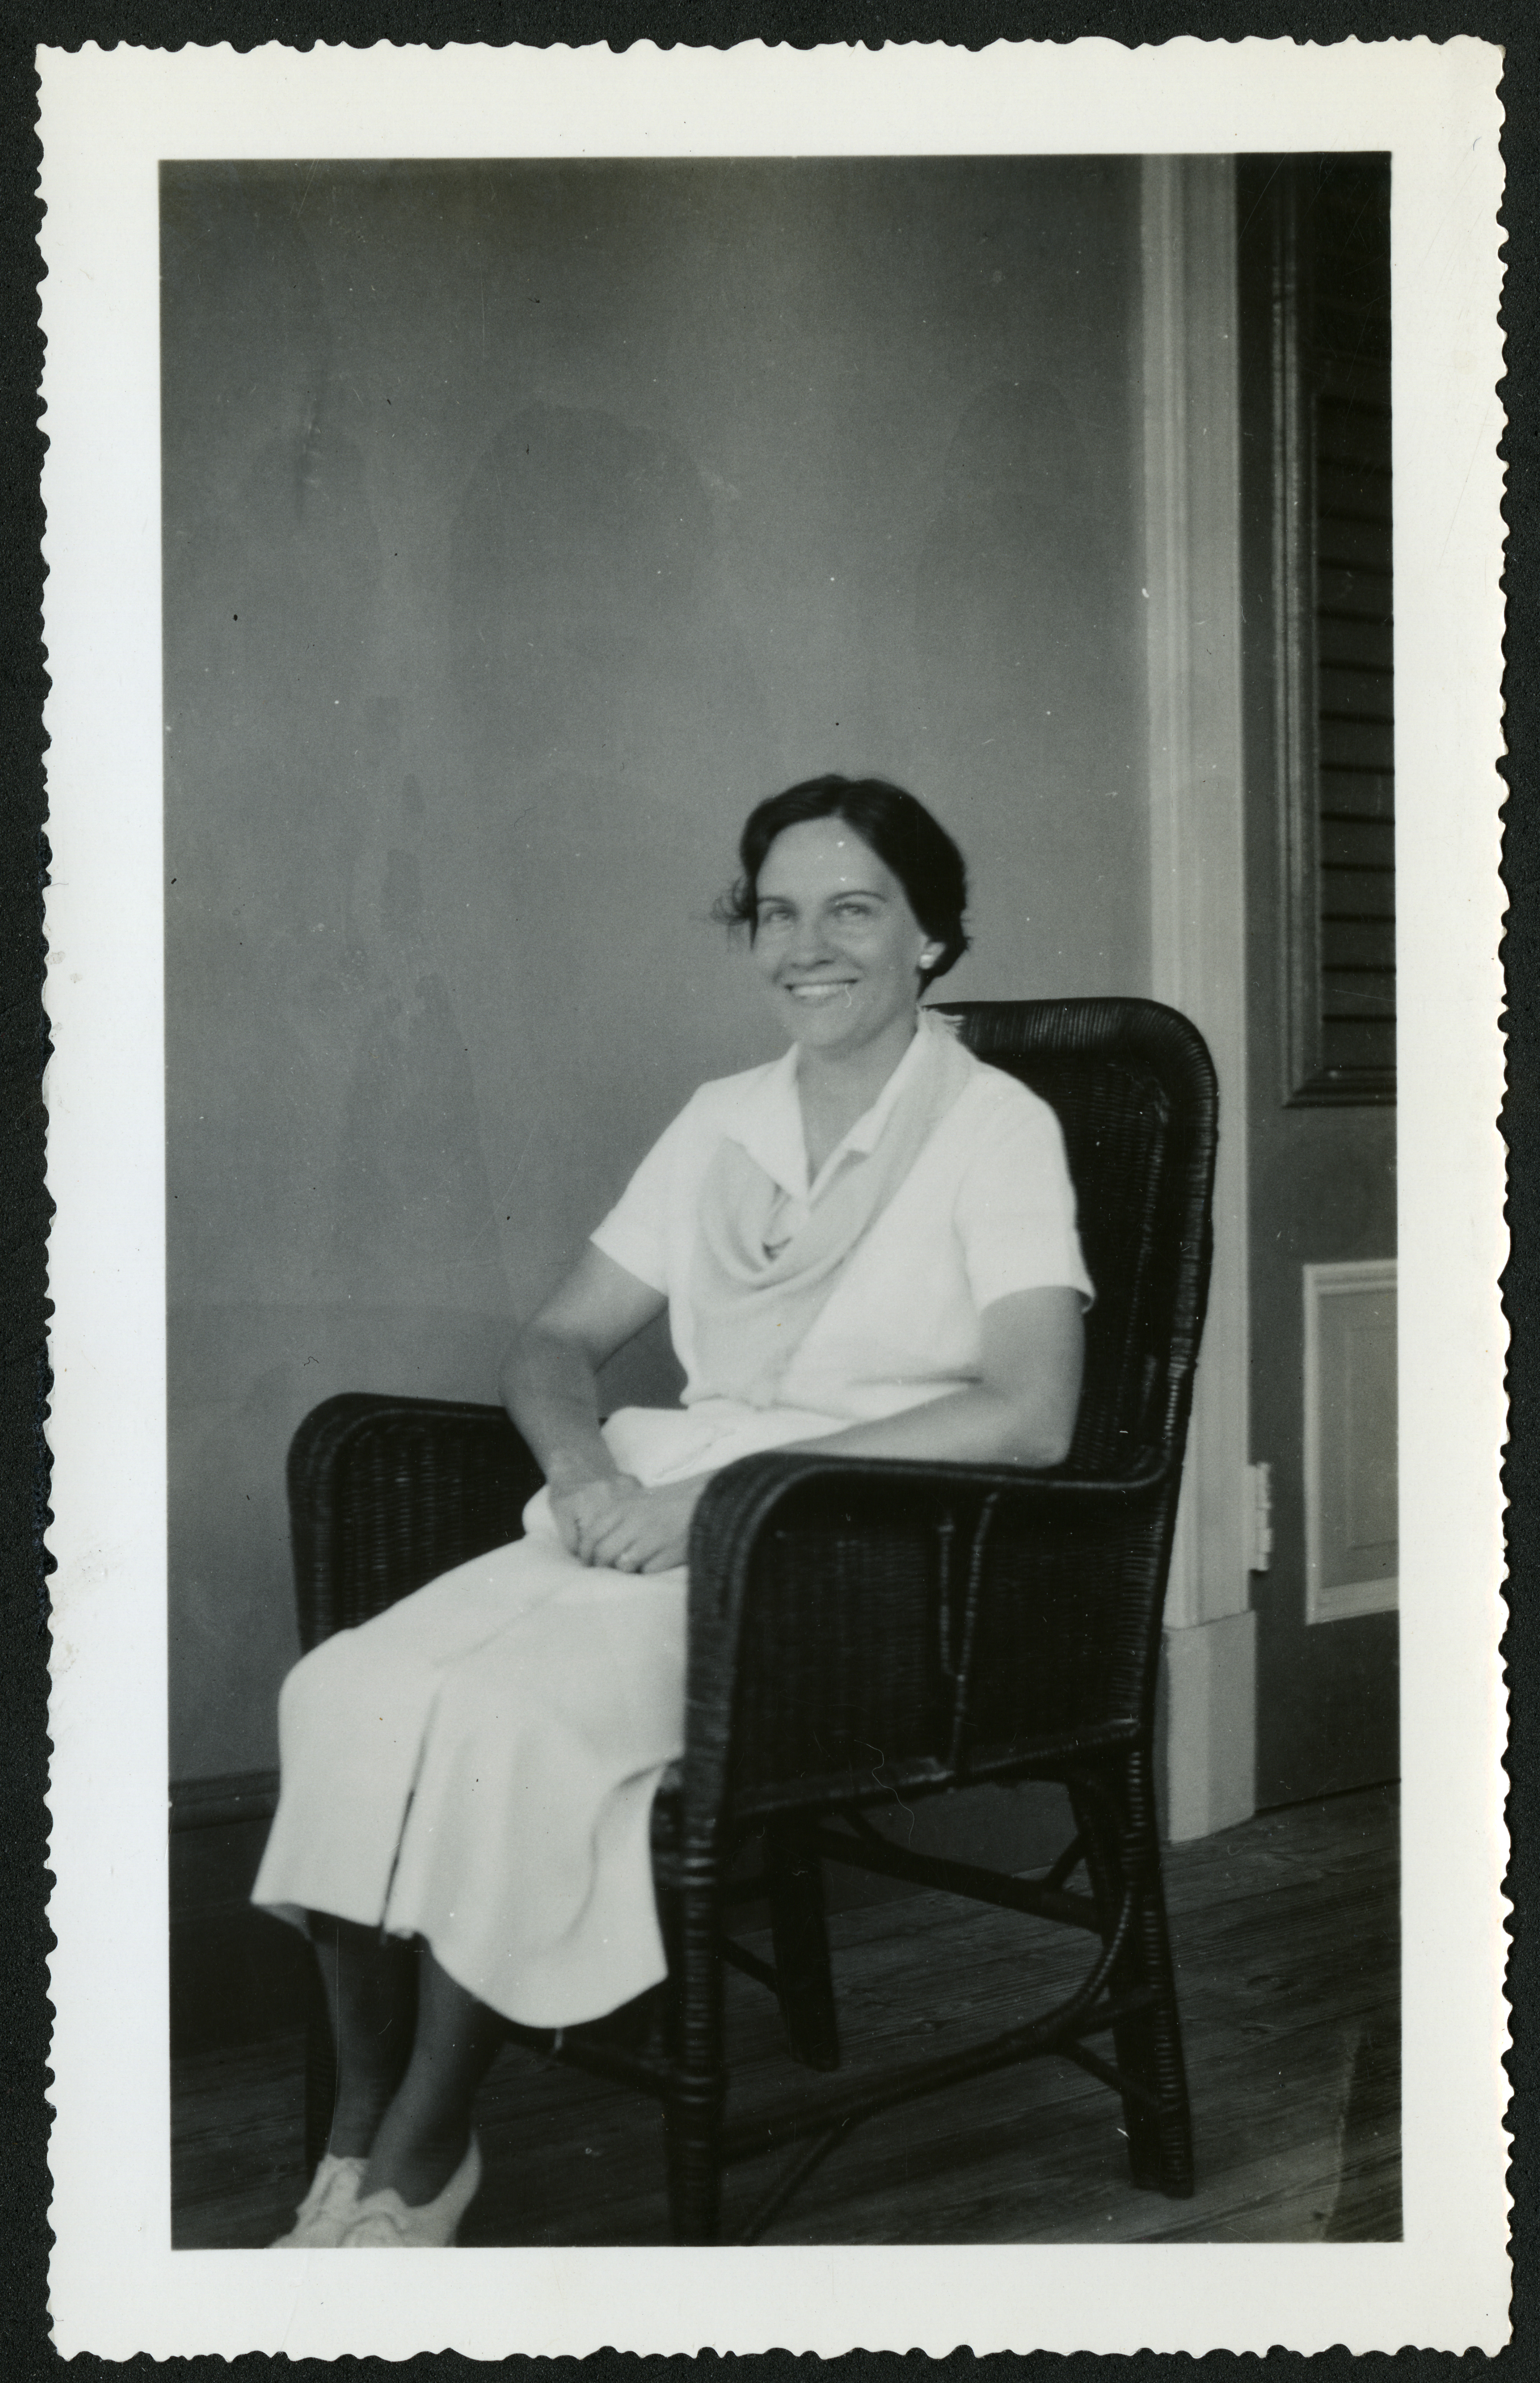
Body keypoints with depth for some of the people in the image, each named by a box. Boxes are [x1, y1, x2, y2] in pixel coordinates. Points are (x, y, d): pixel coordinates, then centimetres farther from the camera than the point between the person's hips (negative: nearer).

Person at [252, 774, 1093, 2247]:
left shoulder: (995, 1127, -2)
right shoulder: (721, 1123, 15)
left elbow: (1028, 1415, -15)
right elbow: (554, 1343, 18)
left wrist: (726, 1491, -19)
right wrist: (586, 1465, -7)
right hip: (658, 1512, 6)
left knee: (509, 1718, -30)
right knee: (347, 1686, -21)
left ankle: (424, 2165, -10)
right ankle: (358, 2142, -9)